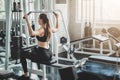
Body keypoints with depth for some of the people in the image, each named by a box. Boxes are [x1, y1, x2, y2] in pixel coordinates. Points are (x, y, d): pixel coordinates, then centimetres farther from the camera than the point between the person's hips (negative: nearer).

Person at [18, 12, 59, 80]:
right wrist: (57, 18, 34)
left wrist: (27, 21, -38)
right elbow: (57, 29, 29)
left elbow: (32, 33, -40)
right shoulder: (49, 29, 5)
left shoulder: (41, 30, -18)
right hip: (49, 54, 9)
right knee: (35, 50, 39)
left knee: (22, 54, 5)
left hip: (43, 55, -8)